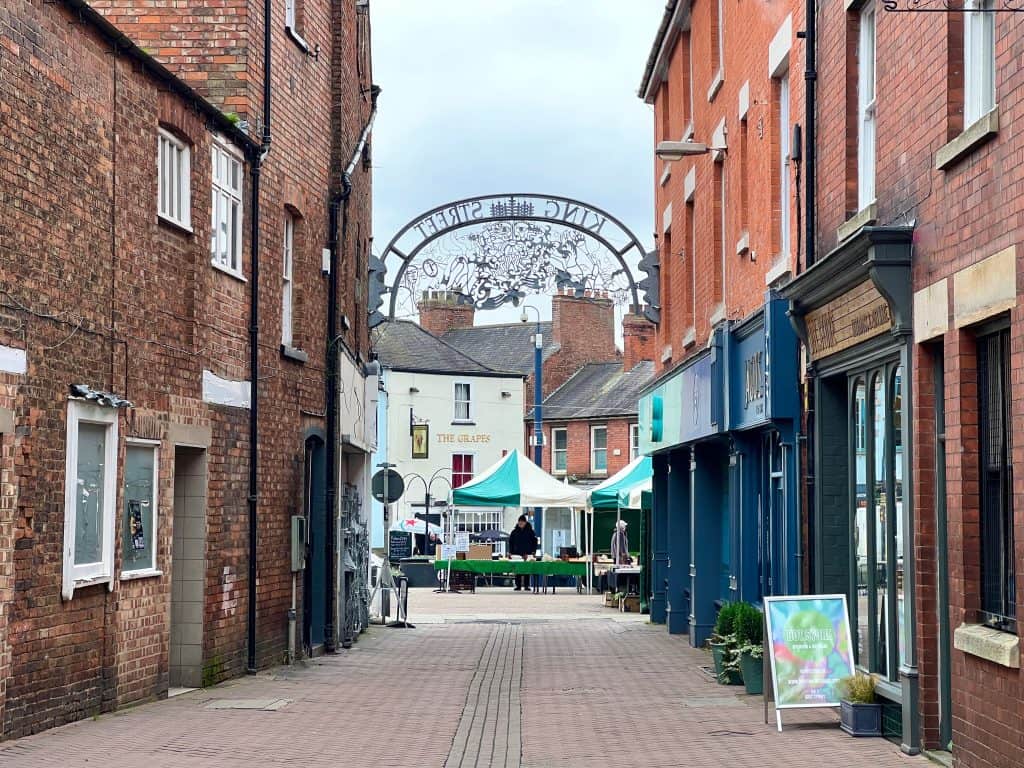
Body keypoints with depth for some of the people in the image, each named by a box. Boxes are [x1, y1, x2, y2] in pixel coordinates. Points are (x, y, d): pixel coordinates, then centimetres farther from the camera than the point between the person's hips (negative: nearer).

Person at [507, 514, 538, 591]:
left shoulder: (530, 531, 2)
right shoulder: (514, 531, 6)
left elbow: (534, 541, 5)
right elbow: (510, 542, 11)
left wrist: (533, 551, -4)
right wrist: (510, 552, 3)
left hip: (527, 554, -1)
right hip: (517, 554, 1)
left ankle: (526, 585, 5)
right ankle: (518, 586, 4)